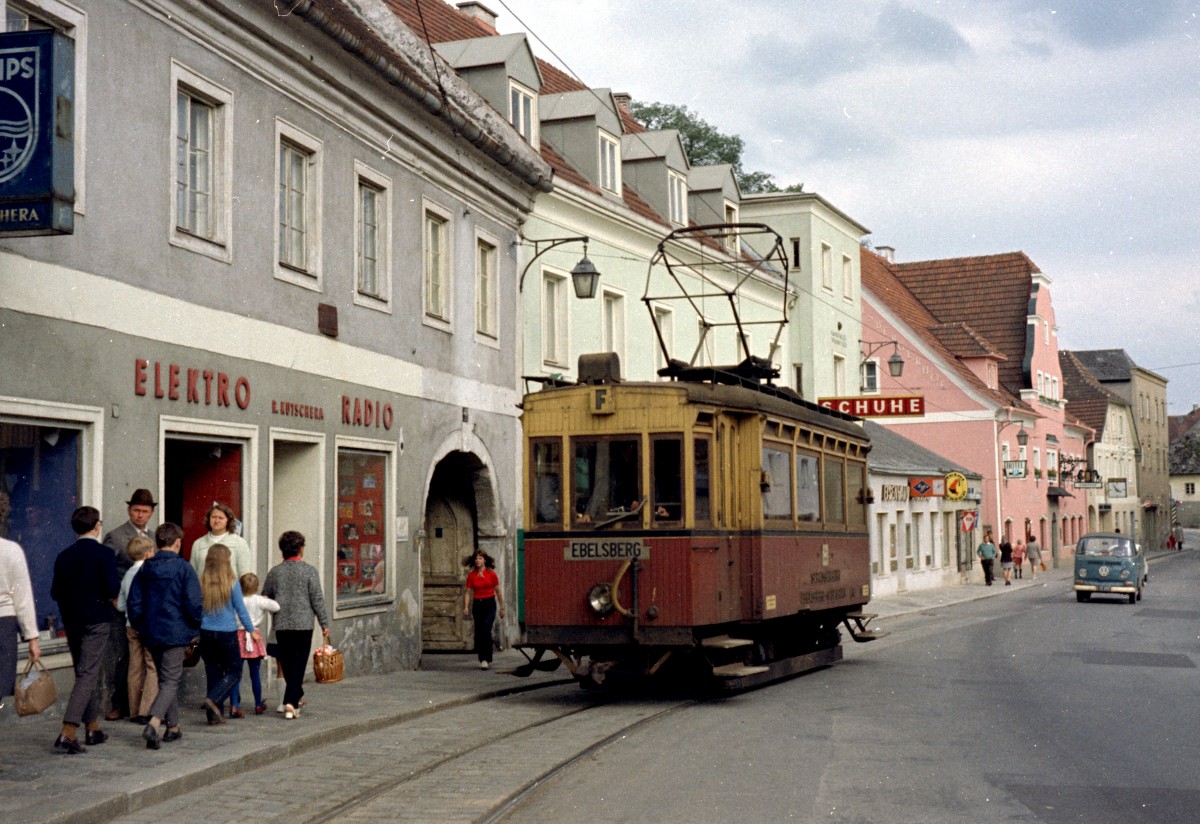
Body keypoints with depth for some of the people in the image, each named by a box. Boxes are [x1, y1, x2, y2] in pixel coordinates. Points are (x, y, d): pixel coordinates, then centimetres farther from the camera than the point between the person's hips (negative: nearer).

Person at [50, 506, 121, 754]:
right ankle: (68, 733, -17)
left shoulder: (64, 556, 4)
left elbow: (55, 592, 4)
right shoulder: (103, 553, -11)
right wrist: (111, 594, 4)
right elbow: (113, 589, -18)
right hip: (96, 620, -6)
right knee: (88, 675, -6)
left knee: (85, 674, 18)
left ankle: (93, 729, 26)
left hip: (71, 621, 6)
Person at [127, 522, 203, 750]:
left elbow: (134, 603, 5)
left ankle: (173, 727, 24)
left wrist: (140, 627, 18)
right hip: (175, 633, -5)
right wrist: (196, 625, 3)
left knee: (166, 678, 18)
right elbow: (194, 603, -14)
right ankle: (153, 722, -24)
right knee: (170, 681, -3)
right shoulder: (183, 568, -10)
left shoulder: (145, 569, 5)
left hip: (151, 634, 5)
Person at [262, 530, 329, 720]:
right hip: (303, 625, -3)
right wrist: (324, 623, 5)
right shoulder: (308, 571, -4)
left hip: (281, 626, 3)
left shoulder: (274, 572, 4)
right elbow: (317, 600, -3)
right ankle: (291, 702, -14)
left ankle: (296, 695, 25)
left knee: (287, 664, 14)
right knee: (298, 664, -3)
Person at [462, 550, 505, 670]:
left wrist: (502, 607, 7)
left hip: (489, 604, -3)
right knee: (478, 633, 6)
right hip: (477, 605, 3)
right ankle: (483, 659, 18)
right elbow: (468, 592, 3)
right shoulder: (471, 575, 3)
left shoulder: (491, 574, -2)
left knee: (485, 630, -18)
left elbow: (498, 591, 4)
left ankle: (486, 659, -16)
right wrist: (466, 607, -10)